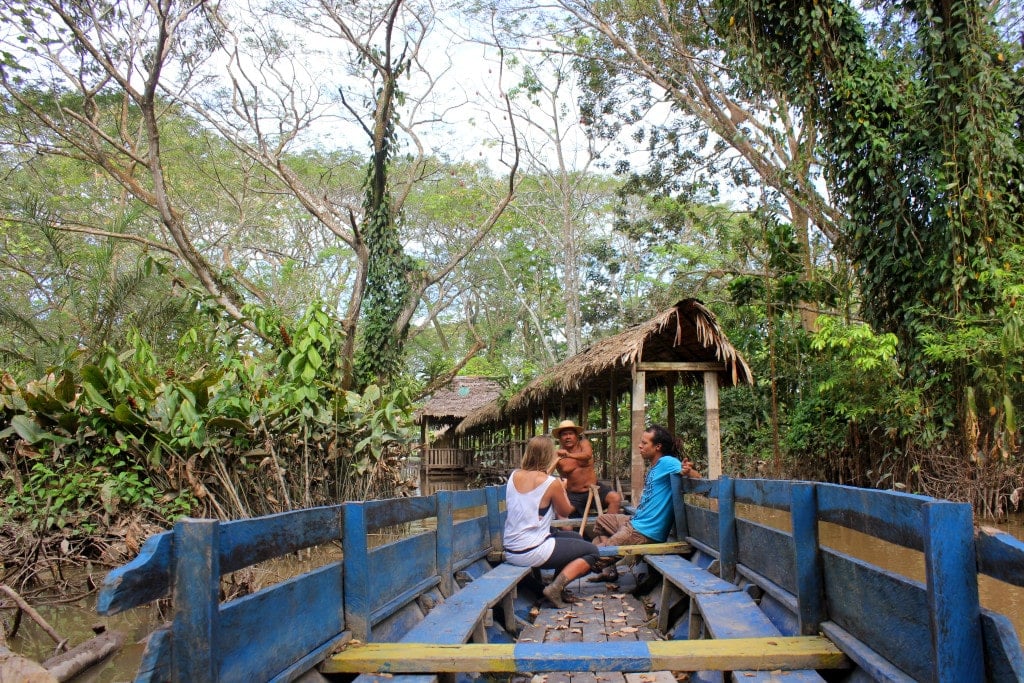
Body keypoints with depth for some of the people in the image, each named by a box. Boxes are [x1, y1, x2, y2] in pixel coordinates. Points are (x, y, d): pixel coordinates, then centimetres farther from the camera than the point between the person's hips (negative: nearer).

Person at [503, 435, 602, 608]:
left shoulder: (514, 475, 3)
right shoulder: (552, 483, -14)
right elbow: (566, 511, 3)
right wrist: (562, 488, 18)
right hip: (532, 553, -8)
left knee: (576, 538, 25)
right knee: (592, 552, 3)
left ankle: (558, 587, 18)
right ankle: (555, 587, -8)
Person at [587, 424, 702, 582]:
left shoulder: (667, 462, -17)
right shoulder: (654, 466, 13)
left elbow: (697, 478, -26)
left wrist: (687, 471, -46)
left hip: (645, 532, -11)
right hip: (636, 522, 11)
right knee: (601, 520, 28)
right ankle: (607, 569, 22)